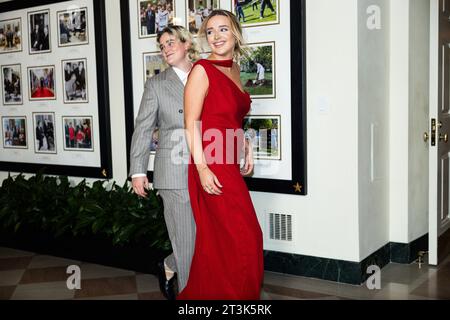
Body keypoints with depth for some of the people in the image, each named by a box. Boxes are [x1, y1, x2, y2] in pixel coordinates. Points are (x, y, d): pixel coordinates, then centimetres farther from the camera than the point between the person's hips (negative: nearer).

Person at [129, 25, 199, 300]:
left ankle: (169, 267, 33)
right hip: (176, 172, -3)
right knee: (186, 239, 0)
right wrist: (138, 171, -3)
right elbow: (143, 129, 3)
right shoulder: (157, 84, 5)